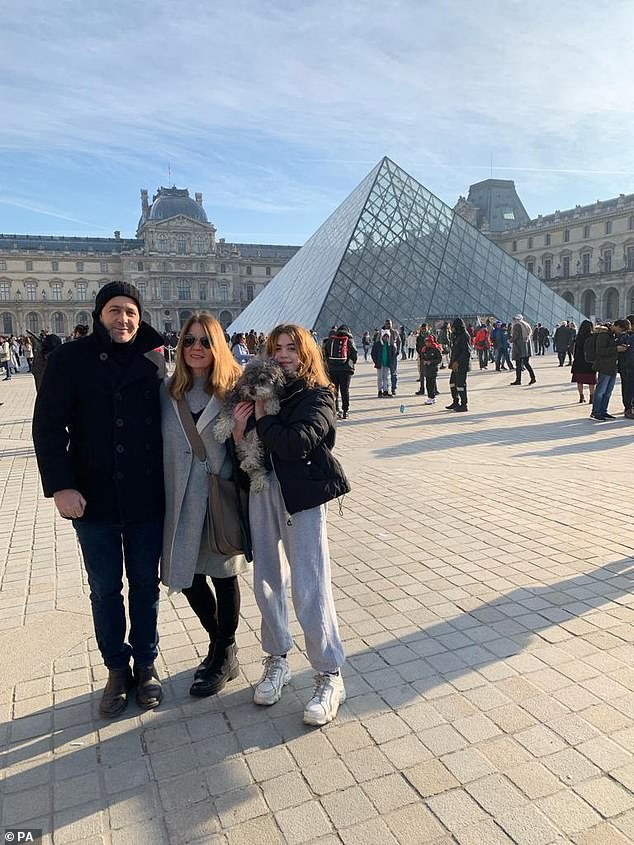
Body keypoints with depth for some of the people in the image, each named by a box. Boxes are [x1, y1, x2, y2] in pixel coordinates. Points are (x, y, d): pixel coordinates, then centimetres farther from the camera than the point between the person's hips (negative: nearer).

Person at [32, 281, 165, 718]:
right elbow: (48, 427, -6)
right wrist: (60, 485, -15)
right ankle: (117, 669, 30)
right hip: (94, 500, -1)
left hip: (147, 499, 1)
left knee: (146, 584, 14)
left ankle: (146, 664, 31)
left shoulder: (152, 360, 1)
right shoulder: (71, 359, -4)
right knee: (105, 589, 12)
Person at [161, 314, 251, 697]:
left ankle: (225, 656, 31)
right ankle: (221, 643, 39)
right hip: (182, 501, 4)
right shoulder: (167, 391, 3)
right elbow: (156, 445, 4)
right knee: (187, 575, 12)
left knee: (223, 573, 9)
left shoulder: (233, 390, -5)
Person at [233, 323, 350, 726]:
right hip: (263, 493, 5)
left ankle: (330, 678, 12)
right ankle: (277, 660, 34)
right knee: (267, 583, 13)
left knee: (310, 589, -4)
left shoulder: (318, 396, -4)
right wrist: (239, 428, -11)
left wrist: (263, 420, -10)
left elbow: (299, 443, -22)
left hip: (302, 498, -5)